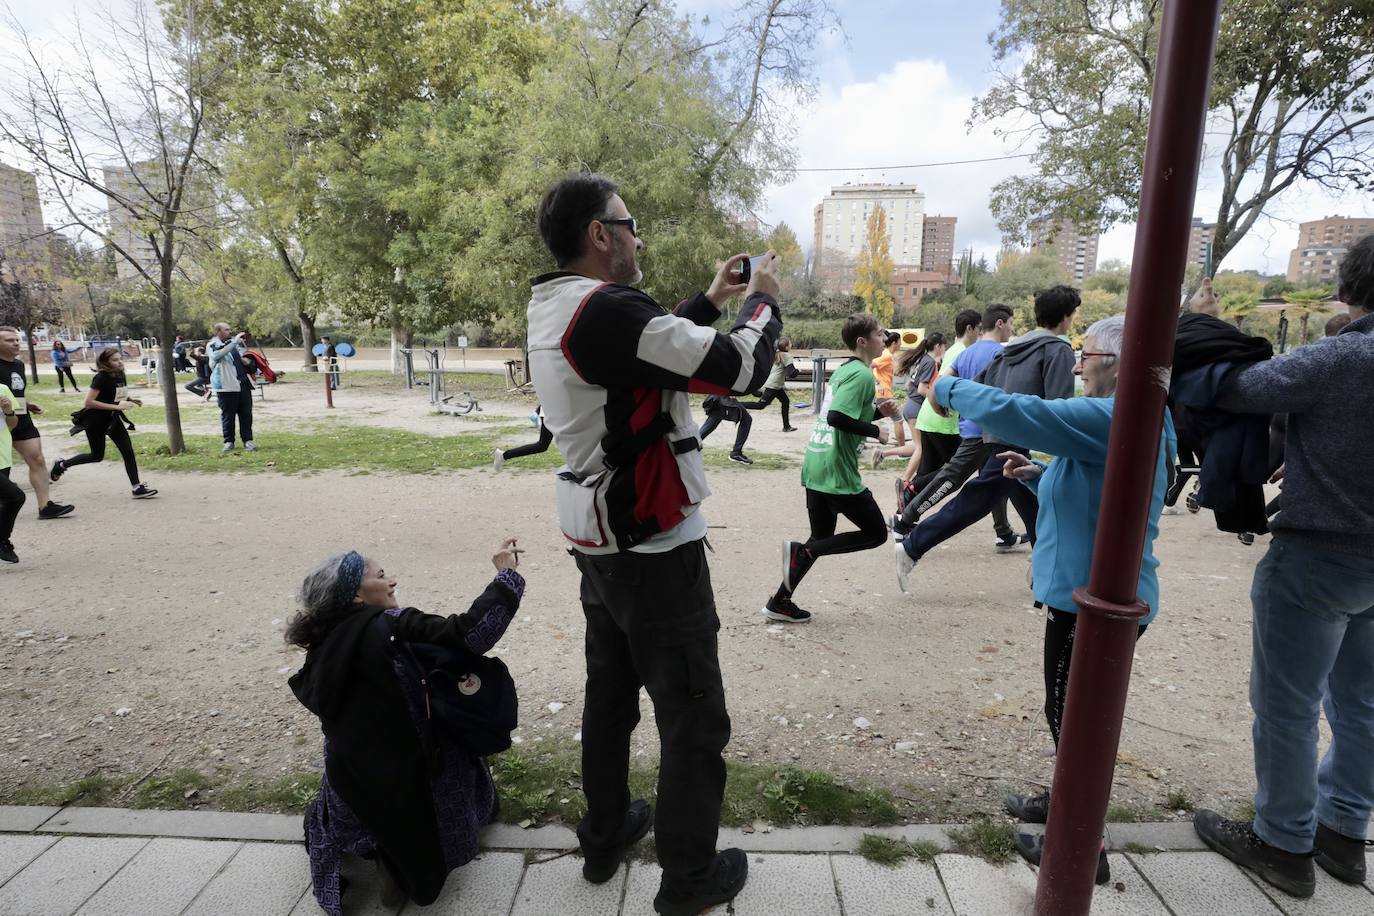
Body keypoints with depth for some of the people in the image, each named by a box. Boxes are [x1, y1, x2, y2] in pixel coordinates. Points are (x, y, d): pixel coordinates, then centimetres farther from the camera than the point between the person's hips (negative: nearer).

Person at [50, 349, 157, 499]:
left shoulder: (120, 376, 1)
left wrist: (131, 400, -1)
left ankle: (137, 487, -8)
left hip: (112, 419, 6)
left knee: (128, 450, -6)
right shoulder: (101, 377, -20)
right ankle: (61, 464, 34)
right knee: (97, 456, 8)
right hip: (95, 421, -6)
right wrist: (116, 406, -29)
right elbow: (88, 402, -24)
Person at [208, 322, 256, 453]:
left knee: (246, 414, 4)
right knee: (228, 415, 1)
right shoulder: (212, 346, -3)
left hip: (243, 383, 5)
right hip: (226, 385, -5)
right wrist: (234, 341, -29)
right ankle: (229, 442, 11)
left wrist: (246, 359, 6)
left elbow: (244, 354, 32)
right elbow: (217, 355, -25)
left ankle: (247, 441, 8)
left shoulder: (233, 342, 16)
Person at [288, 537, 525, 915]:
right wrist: (505, 575, -21)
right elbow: (468, 635, -27)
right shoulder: (391, 626, -19)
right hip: (404, 780, -8)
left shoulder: (321, 648, 1)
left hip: (349, 782, 8)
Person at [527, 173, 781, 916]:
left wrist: (711, 300, 16)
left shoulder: (555, 311, 7)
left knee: (610, 694, 22)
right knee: (693, 716, 7)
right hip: (654, 546, -9)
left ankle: (604, 837, 41)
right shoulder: (607, 310, -22)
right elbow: (737, 367, -20)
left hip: (599, 540, 10)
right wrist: (762, 298, -2)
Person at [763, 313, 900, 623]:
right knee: (876, 534, 6)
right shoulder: (862, 374, -12)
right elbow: (837, 417, -24)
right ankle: (802, 550, -7)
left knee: (822, 539, 18)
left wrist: (878, 411, 14)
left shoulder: (844, 370, 17)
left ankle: (780, 602, 19)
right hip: (839, 472, -9)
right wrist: (876, 431, -12)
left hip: (815, 467, 9)